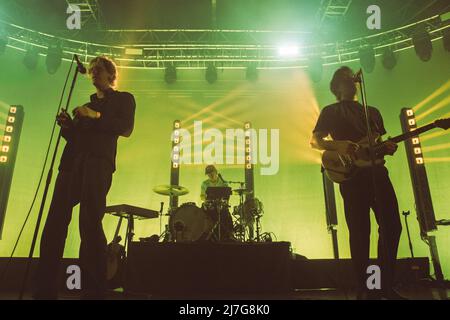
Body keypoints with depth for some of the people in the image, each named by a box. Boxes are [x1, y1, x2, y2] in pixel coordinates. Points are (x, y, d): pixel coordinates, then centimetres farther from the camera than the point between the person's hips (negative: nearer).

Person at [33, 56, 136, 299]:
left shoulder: (123, 99, 15)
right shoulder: (86, 104, 32)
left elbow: (126, 128, -2)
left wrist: (97, 116, -7)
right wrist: (66, 125, 8)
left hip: (98, 163, -6)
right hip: (72, 162, 6)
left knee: (90, 224, -14)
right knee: (54, 223, -3)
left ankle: (93, 291, -8)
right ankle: (45, 290, 2)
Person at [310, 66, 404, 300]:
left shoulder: (372, 111, 25)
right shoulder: (330, 111, 11)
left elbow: (381, 142, 24)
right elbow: (315, 140, 2)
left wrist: (388, 147, -1)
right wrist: (337, 145, -18)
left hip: (377, 171, 5)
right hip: (351, 175, -5)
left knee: (392, 225, -1)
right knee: (360, 231, -6)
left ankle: (385, 285, 12)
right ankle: (365, 289, 4)